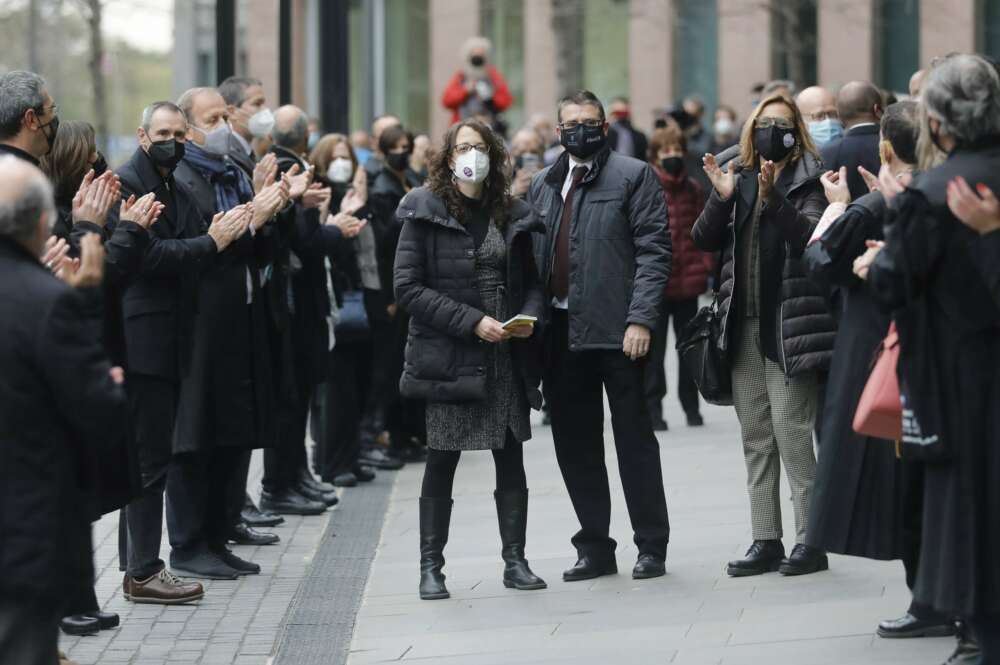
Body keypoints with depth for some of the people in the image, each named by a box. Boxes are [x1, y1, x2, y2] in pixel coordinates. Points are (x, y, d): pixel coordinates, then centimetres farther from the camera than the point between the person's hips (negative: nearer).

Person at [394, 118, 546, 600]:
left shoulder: (511, 215, 9)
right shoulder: (426, 212, -3)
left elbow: (531, 280, 17)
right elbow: (408, 289, -9)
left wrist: (530, 316, -6)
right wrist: (472, 322, -16)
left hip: (505, 358, 4)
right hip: (449, 357, -4)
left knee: (511, 461, 6)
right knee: (441, 464, 1)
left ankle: (515, 560, 14)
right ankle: (431, 568, 7)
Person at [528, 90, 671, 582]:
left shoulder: (633, 176, -1)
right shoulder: (542, 186, 16)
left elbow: (654, 250, -7)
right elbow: (530, 258, 17)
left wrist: (640, 320, -16)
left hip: (616, 332, -6)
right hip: (560, 333, 6)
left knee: (634, 438, 1)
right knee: (574, 444, 8)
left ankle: (652, 547, 7)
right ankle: (594, 548, 16)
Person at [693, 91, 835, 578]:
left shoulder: (807, 180, -2)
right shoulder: (739, 178, 12)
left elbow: (811, 237, -16)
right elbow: (704, 240, 5)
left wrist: (774, 198, -27)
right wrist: (721, 197, -10)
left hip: (788, 323, -6)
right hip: (743, 323, 6)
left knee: (790, 429, -9)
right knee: (755, 436, 8)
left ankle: (810, 539, -4)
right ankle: (766, 541, 12)